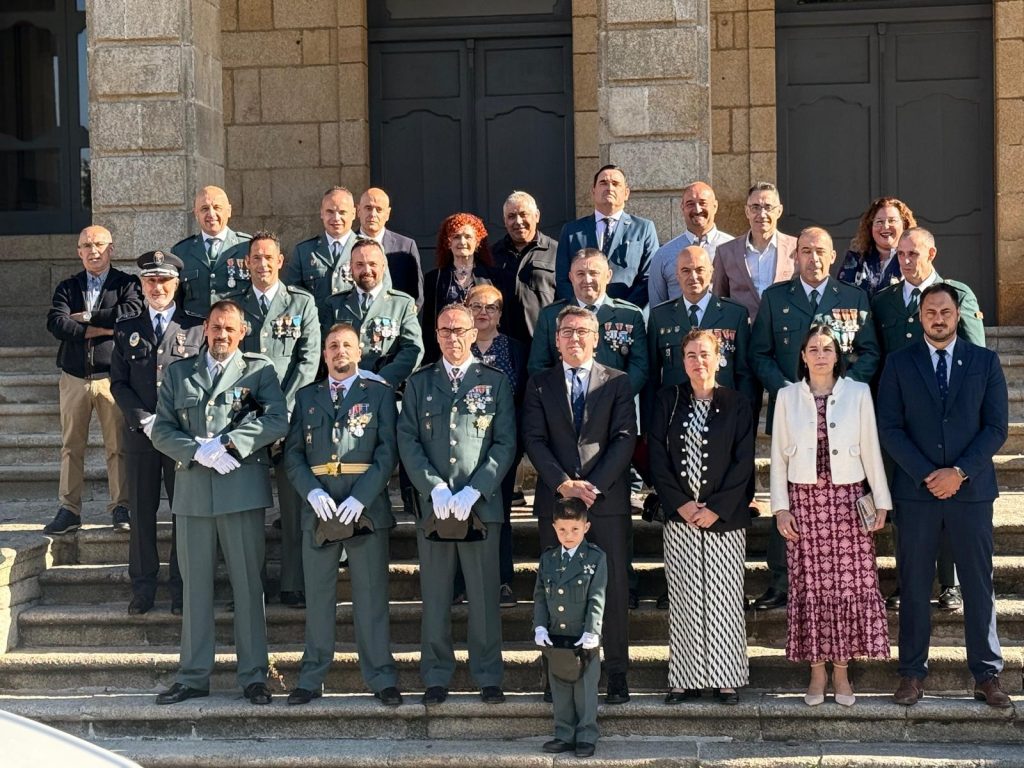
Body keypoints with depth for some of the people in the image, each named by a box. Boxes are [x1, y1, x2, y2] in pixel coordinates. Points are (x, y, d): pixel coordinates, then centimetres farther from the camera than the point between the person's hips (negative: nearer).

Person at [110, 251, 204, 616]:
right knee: (141, 511, 5)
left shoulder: (196, 327, 3)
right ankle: (143, 586, 14)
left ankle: (182, 586, 11)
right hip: (140, 433, 2)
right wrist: (145, 420, -8)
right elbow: (118, 383, 6)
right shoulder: (126, 328, 9)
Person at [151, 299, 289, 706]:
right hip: (192, 490, 3)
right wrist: (199, 452, -9)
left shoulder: (260, 370, 8)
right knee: (195, 585, 6)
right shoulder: (178, 373, 15)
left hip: (242, 488, -2)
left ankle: (253, 675, 8)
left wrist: (227, 443, -14)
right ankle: (194, 676, 12)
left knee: (248, 583, 1)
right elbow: (161, 431, 8)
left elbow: (277, 421, -6)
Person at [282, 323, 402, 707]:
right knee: (318, 595, 6)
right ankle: (311, 678, 12)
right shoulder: (306, 397, 14)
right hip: (319, 507, 2)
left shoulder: (379, 394, 7)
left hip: (366, 507, -2)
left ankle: (381, 678, 6)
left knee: (371, 595, 0)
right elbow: (293, 453, 8)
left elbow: (388, 451, -1)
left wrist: (361, 498, -12)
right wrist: (312, 492, -9)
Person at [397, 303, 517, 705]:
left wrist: (473, 491, -10)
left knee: (484, 595, 2)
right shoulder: (418, 383, 11)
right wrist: (435, 488, -10)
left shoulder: (495, 381, 6)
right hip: (432, 503, 1)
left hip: (481, 504, -1)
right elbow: (407, 441, 3)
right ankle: (436, 676, 15)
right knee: (435, 596, 5)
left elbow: (505, 443, 1)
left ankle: (488, 676, 12)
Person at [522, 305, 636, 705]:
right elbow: (533, 439, 2)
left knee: (614, 587, -2)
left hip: (608, 499, -1)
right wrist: (563, 484, -12)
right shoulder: (540, 384, 11)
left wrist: (593, 484, -12)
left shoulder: (618, 382, 8)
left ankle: (616, 674, 4)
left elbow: (624, 438, -1)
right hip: (555, 501, 1)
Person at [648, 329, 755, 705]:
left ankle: (726, 679, 9)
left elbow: (743, 463, -3)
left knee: (724, 596, 0)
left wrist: (715, 509, -11)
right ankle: (685, 679, 9)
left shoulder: (737, 404, 1)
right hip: (679, 517, 1)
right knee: (683, 598, 2)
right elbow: (657, 457, 2)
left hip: (724, 517, -1)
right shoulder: (667, 401, 5)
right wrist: (681, 505, -8)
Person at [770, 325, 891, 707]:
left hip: (847, 499, 0)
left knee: (850, 583, -2)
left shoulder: (858, 393, 3)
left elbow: (871, 449, 4)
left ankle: (841, 669, 9)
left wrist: (881, 501, 2)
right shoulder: (788, 396, 5)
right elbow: (778, 455, 6)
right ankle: (817, 671, 11)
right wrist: (780, 507, 0)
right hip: (804, 499, 0)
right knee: (810, 585, 1)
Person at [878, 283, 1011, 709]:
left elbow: (996, 426, 0)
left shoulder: (985, 361, 5)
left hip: (971, 488, 0)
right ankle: (912, 672, 13)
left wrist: (959, 472, -11)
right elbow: (889, 428, -1)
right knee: (914, 584, 4)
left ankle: (986, 674, 13)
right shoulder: (899, 363, 4)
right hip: (916, 488, 0)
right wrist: (926, 475, -11)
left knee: (978, 583, 5)